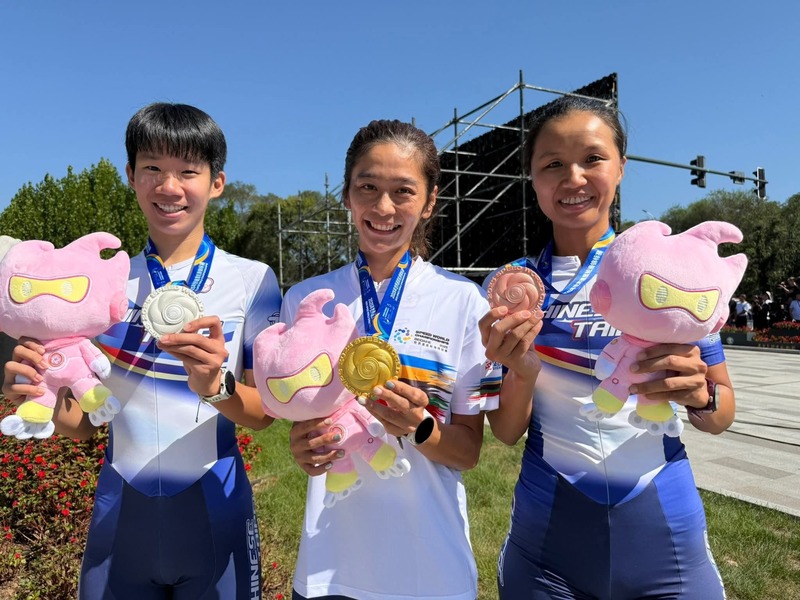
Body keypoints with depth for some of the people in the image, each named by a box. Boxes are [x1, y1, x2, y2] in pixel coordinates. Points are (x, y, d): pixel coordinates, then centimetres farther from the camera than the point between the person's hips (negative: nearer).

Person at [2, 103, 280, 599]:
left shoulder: (251, 279, -8)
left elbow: (265, 413, -7)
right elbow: (83, 422, 3)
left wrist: (216, 386, -26)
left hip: (214, 513, -2)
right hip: (120, 515, 2)